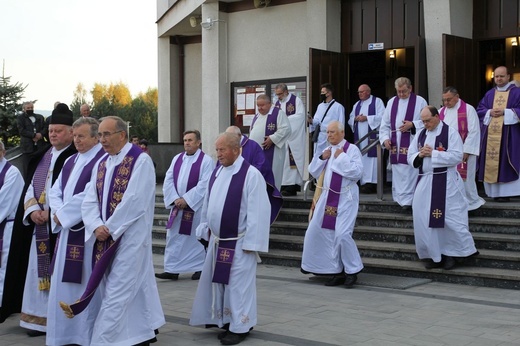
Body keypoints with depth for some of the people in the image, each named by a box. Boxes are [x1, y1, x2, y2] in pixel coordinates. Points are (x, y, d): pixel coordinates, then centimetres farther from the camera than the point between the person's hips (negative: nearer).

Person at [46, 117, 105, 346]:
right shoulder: (70, 161, 17)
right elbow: (55, 191, 15)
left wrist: (62, 213, -11)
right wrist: (58, 212, -5)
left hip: (87, 232, -8)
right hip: (66, 230, 8)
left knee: (85, 283, -3)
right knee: (64, 283, 11)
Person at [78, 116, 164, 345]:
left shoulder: (140, 161, -9)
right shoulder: (101, 164, 13)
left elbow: (135, 201, -18)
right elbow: (90, 201, 8)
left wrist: (110, 228, -15)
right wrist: (96, 227, -10)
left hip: (130, 237, -7)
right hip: (105, 238, 7)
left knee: (117, 292, -7)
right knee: (135, 287, 15)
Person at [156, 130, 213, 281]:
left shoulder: (206, 160, -8)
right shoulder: (177, 158, 9)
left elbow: (204, 184, -16)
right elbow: (168, 180, 6)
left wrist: (186, 200, -17)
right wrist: (175, 199, -8)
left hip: (196, 207, -5)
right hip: (177, 206, 5)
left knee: (197, 238, 3)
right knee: (173, 237, 5)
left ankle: (201, 268, 16)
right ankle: (172, 270, 11)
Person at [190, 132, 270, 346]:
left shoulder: (251, 174, -15)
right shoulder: (217, 172, 8)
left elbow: (257, 211, -17)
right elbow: (208, 204, 17)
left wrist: (251, 243, -17)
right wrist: (205, 230, 16)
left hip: (238, 242, -7)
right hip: (217, 240, 7)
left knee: (238, 284, 1)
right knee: (218, 282, 13)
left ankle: (240, 327, 12)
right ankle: (227, 321, 27)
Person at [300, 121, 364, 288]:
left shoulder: (352, 149, -6)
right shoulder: (327, 151, 14)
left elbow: (358, 172, -17)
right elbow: (313, 171, 13)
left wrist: (342, 157, -16)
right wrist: (321, 158, -2)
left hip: (345, 198, -7)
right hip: (327, 197, 7)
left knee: (342, 234, -16)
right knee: (316, 232, 3)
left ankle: (351, 271, 4)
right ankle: (337, 271, 12)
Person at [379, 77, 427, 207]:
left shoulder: (420, 101, 0)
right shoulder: (392, 102, 13)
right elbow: (385, 124, 13)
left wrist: (412, 125, -15)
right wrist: (385, 138, -1)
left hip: (412, 145, -4)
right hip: (395, 145, 5)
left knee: (410, 172, -7)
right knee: (397, 173, 8)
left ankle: (407, 199, -4)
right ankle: (399, 197, 17)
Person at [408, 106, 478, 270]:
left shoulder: (450, 132, -6)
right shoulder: (420, 134, 12)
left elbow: (457, 156, -15)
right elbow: (410, 158, 12)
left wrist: (433, 153, -17)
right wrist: (420, 155, -10)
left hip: (445, 183, -5)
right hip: (425, 183, 6)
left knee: (450, 219, -2)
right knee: (424, 221, 3)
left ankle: (451, 253, 12)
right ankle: (433, 254, 14)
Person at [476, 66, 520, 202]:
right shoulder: (489, 94, 15)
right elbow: (479, 110, 13)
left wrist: (505, 112, -14)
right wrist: (490, 112, -6)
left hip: (508, 135, -4)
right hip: (490, 134, 4)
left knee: (504, 162, -7)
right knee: (491, 163, 1)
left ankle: (505, 192, -4)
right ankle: (493, 190, 6)